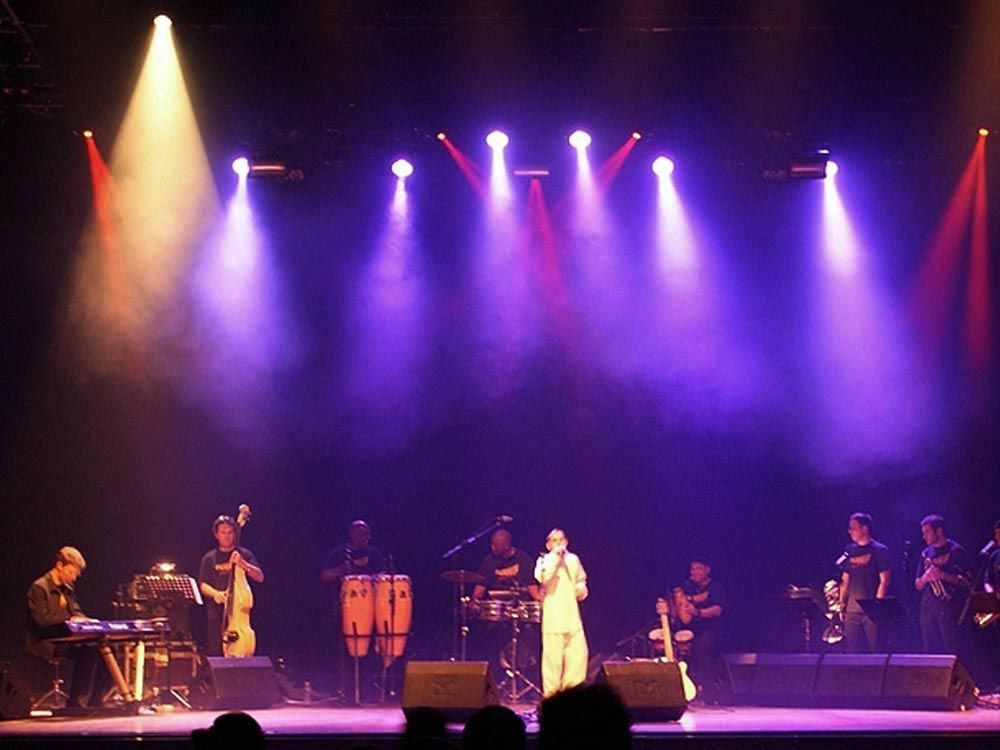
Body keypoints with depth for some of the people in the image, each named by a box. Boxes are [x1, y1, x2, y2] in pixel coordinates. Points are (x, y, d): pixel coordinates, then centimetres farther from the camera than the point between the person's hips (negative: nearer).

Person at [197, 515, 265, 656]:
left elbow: (260, 577, -1)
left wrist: (243, 564, -17)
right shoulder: (209, 558, 12)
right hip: (216, 614, 1)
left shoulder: (244, 555, 9)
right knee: (215, 656, -5)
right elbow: (203, 585, 5)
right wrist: (215, 593, -16)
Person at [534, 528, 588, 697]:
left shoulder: (573, 559, 16)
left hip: (572, 618, 5)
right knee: (553, 658, -7)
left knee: (578, 655, -3)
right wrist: (555, 556, -14)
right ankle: (551, 695, -1)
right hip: (553, 618, -5)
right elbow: (543, 577, -20)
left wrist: (581, 590, 6)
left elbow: (581, 582, 29)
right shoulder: (544, 560, 1)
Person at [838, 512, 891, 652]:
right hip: (852, 611, 5)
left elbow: (884, 581, -6)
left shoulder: (879, 550, -2)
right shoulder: (849, 551, 13)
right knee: (854, 652, 2)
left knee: (875, 650, -6)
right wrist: (842, 603, 9)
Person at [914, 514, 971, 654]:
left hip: (948, 605, -6)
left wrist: (943, 575, -17)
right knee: (930, 651, 4)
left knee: (953, 651, -11)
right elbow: (918, 586, 16)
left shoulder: (955, 551, -1)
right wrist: (925, 578, -7)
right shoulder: (926, 553, 16)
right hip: (928, 606, 6)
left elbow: (967, 581, -6)